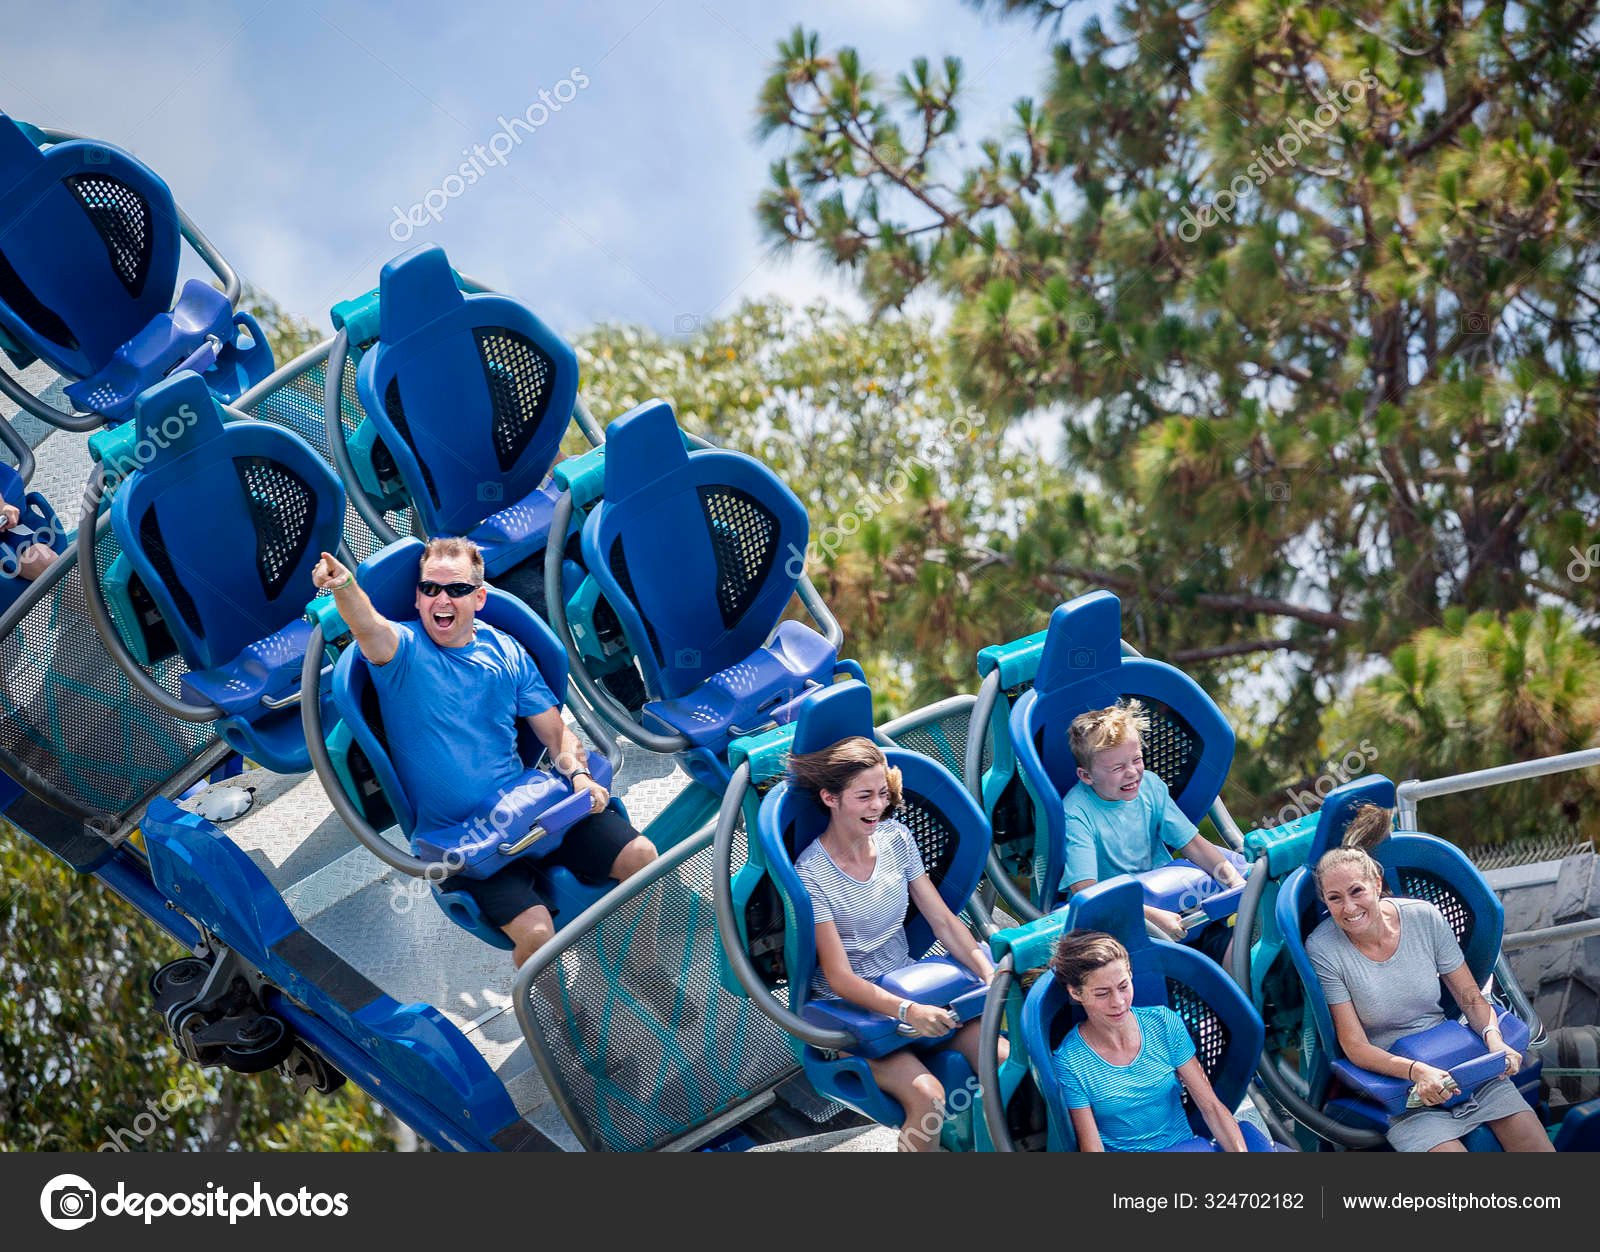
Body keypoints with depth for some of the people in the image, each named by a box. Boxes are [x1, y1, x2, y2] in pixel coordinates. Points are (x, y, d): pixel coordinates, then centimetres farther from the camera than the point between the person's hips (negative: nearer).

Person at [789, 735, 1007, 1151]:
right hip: (850, 1008, -5)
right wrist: (908, 1011, -31)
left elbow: (943, 920, 5)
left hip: (909, 984, 6)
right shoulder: (812, 873, -15)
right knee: (927, 1095, -29)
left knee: (1005, 1062, -17)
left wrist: (990, 974, -12)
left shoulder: (896, 838, 2)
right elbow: (840, 978, -17)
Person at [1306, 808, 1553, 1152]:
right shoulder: (1322, 949, -11)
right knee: (1447, 1148, -27)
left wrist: (1493, 1038, -16)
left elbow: (1471, 998, 5)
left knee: (1532, 1141, -13)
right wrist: (1416, 1070, -27)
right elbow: (1355, 1047, -10)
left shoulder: (1425, 918, -3)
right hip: (1389, 1072, -3)